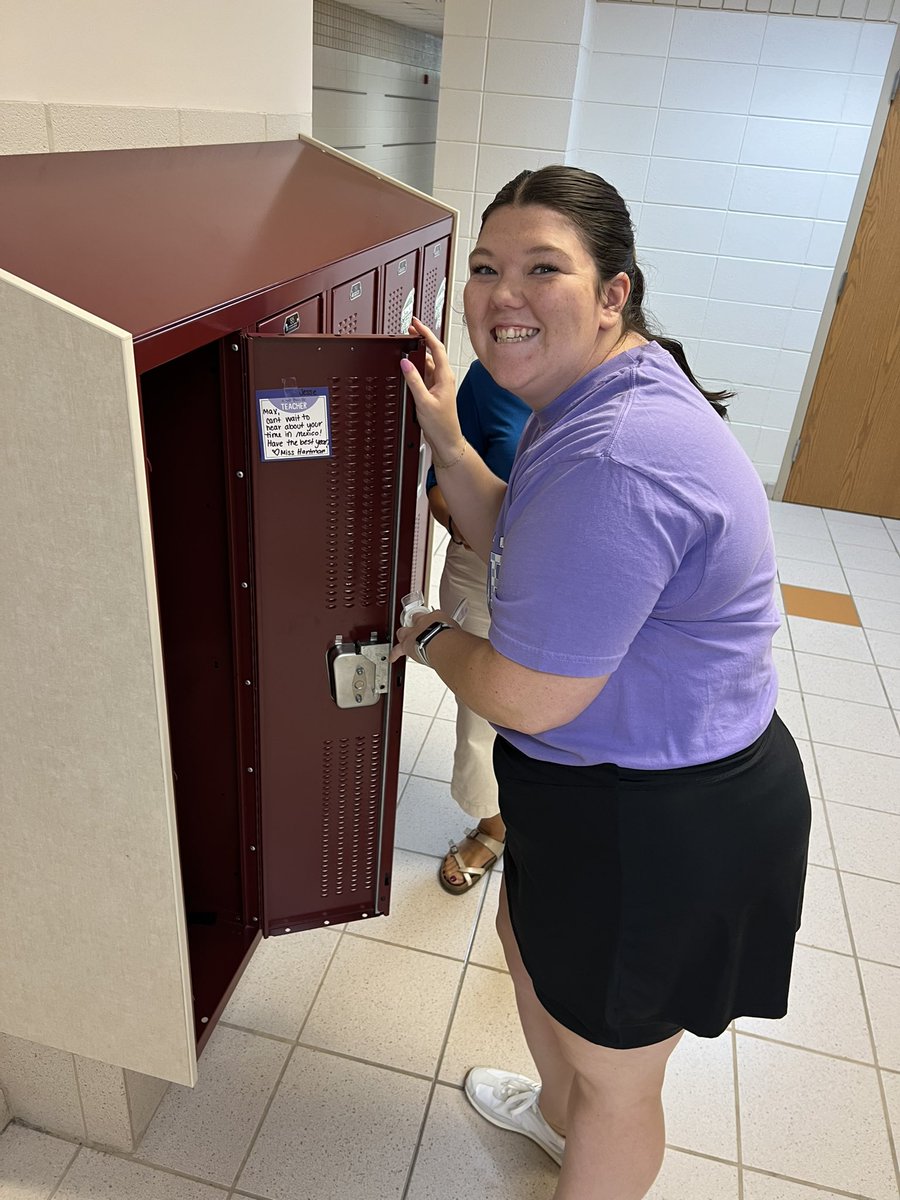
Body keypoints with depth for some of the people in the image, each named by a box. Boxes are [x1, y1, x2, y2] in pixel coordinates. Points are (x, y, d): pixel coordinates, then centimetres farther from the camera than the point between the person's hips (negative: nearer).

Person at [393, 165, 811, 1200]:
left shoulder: (615, 461, -34)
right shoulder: (596, 391, 0)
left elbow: (521, 699, -29)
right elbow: (516, 543, 10)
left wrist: (430, 638, -8)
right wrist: (446, 440, -3)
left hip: (664, 827, -11)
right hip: (595, 778, 11)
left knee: (614, 1076, 17)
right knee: (528, 938, 34)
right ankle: (555, 1112, 65)